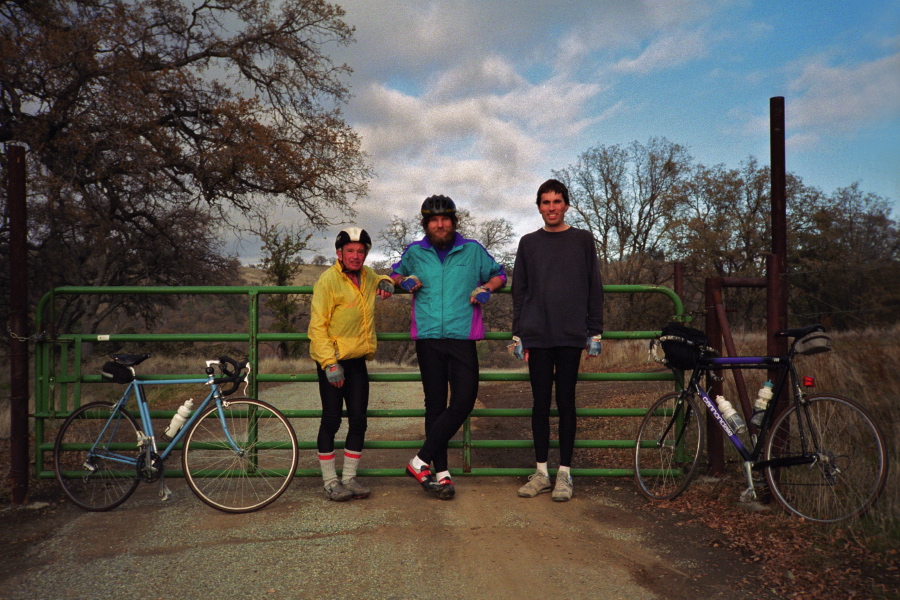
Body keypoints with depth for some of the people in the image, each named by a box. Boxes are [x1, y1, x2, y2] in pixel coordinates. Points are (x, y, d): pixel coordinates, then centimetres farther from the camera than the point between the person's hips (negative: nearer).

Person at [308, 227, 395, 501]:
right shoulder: (328, 280, -11)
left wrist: (385, 283, 10)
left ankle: (349, 478, 19)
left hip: (358, 360, 6)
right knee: (331, 421, -1)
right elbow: (317, 326, -14)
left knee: (358, 420, 7)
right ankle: (330, 482, 11)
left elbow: (379, 280, 36)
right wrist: (330, 363, -21)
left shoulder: (366, 276, 9)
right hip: (332, 361, -6)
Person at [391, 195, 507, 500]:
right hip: (428, 337, 0)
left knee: (464, 401, -10)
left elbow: (499, 274, 21)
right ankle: (440, 472, 11)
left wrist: (486, 287, 0)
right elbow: (395, 273, 27)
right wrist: (404, 281, 4)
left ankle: (421, 461, 1)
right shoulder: (414, 252, 9)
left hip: (462, 337, 0)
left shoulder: (472, 250, 8)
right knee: (435, 405, 3)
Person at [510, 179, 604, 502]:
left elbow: (595, 288, 7)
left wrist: (595, 331, 2)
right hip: (537, 336, 1)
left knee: (566, 402, 2)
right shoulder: (528, 243, 12)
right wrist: (518, 334, 6)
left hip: (571, 336, -1)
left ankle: (565, 473, 10)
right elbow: (519, 291, 12)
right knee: (541, 402, 4)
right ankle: (541, 472, 13)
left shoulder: (583, 240, 8)